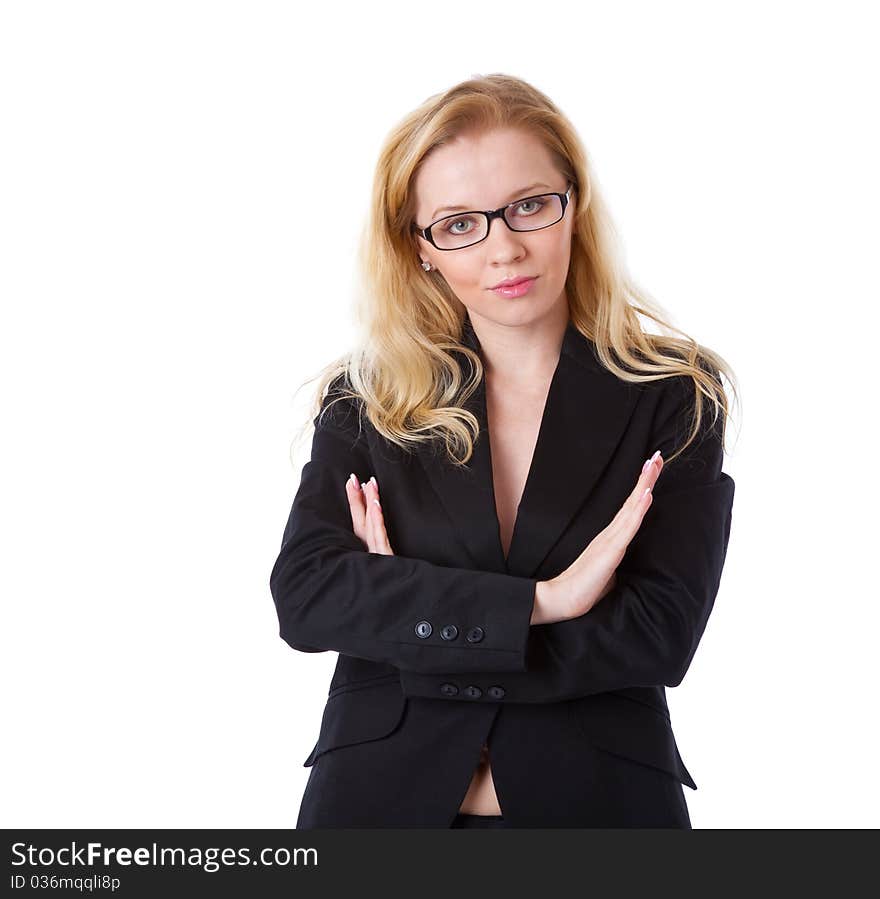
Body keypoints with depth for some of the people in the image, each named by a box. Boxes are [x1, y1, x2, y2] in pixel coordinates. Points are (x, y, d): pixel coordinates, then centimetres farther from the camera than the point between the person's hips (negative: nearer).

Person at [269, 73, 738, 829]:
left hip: (596, 795, -1)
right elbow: (303, 596, -14)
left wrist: (406, 614, -13)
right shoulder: (364, 398, -2)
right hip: (382, 794, 1)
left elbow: (660, 632, -14)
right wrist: (537, 601, -22)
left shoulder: (673, 394, -6)